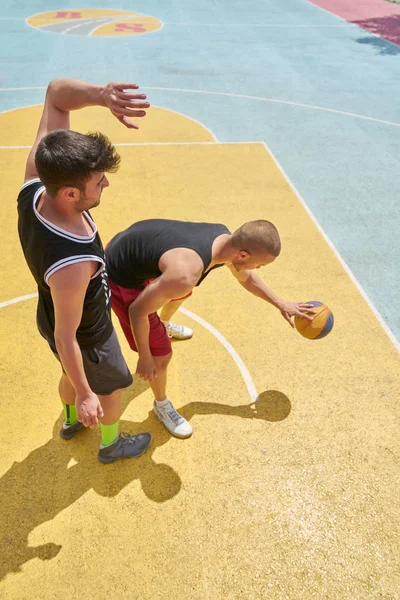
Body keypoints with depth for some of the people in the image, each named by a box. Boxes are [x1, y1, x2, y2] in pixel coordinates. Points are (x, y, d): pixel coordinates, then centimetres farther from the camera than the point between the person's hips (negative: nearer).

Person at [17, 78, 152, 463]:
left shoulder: (35, 183, -27)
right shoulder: (72, 265, -46)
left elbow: (56, 92, -21)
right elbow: (67, 339, -31)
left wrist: (100, 95, -42)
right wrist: (86, 395, -15)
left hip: (51, 317, 7)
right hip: (86, 338, -7)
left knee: (73, 375, 36)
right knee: (112, 387, 26)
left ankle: (70, 420, 68)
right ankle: (111, 445, 57)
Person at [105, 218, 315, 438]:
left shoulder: (226, 239, -13)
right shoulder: (186, 274, -40)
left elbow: (246, 277, 10)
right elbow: (137, 310, -27)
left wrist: (281, 304, 17)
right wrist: (145, 358, -13)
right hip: (120, 276, -8)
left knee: (183, 291, 33)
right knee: (161, 354, -3)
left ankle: (163, 325, 68)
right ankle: (161, 405, 29)